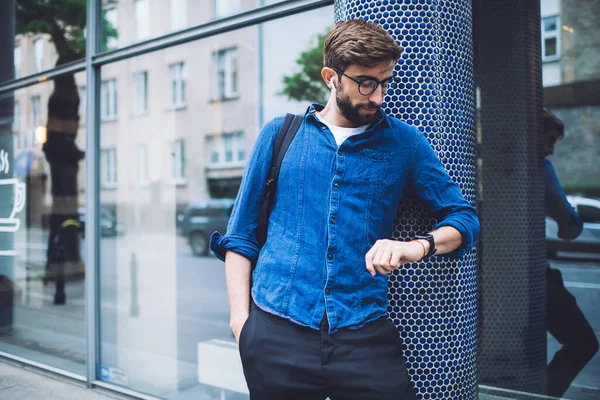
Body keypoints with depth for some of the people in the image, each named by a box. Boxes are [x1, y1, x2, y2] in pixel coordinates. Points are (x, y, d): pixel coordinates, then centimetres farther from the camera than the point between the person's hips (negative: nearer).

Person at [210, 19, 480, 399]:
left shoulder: (405, 142, 6)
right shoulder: (281, 133, 6)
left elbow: (464, 218, 6)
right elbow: (240, 235, 7)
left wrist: (418, 246, -15)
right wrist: (241, 318, -2)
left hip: (365, 333, 0)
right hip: (276, 333, 1)